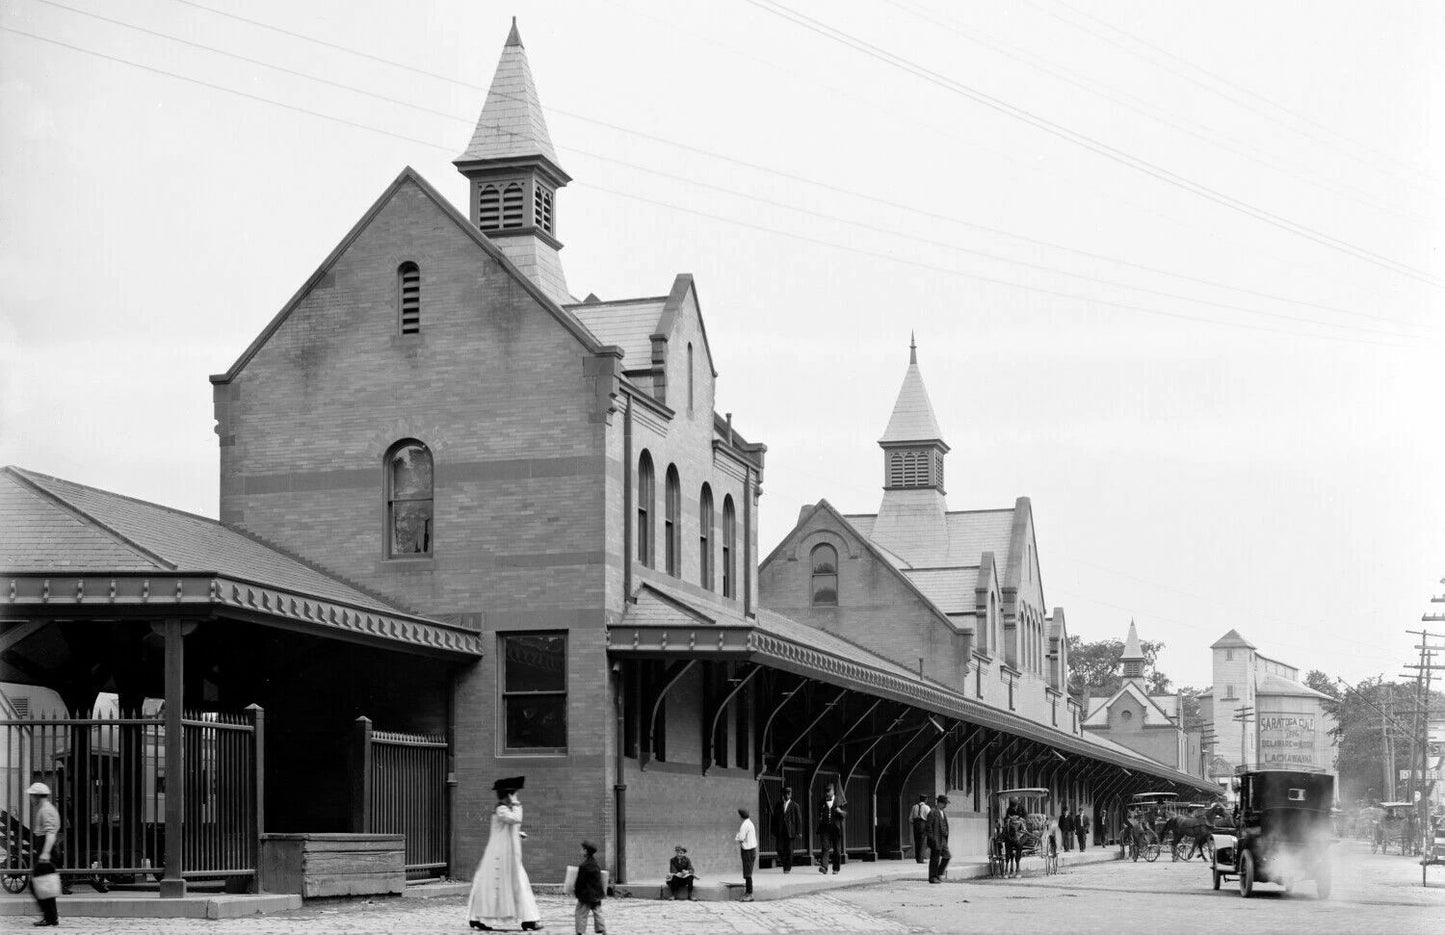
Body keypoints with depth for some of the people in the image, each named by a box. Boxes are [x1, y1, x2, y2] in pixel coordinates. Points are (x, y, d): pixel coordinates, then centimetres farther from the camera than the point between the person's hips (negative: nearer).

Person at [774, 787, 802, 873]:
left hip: (790, 830, -2)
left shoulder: (795, 806, 3)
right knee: (780, 849, -7)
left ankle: (788, 868, 8)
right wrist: (774, 830, 8)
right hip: (780, 830, 2)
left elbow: (799, 820, 2)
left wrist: (798, 832, -4)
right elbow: (775, 818, 14)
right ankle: (784, 865, 17)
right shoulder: (779, 805, 12)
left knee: (789, 850, -2)